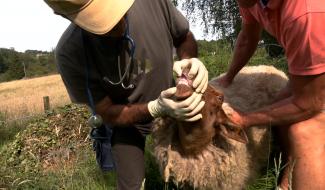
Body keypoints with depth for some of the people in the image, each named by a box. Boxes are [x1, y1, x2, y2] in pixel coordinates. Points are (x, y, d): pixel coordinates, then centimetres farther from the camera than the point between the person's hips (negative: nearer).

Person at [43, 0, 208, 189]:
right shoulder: (70, 53, -32)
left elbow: (185, 37, -5)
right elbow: (108, 113, -20)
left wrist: (188, 60, -28)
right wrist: (157, 108, -37)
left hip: (173, 117, 3)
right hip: (128, 124, -2)